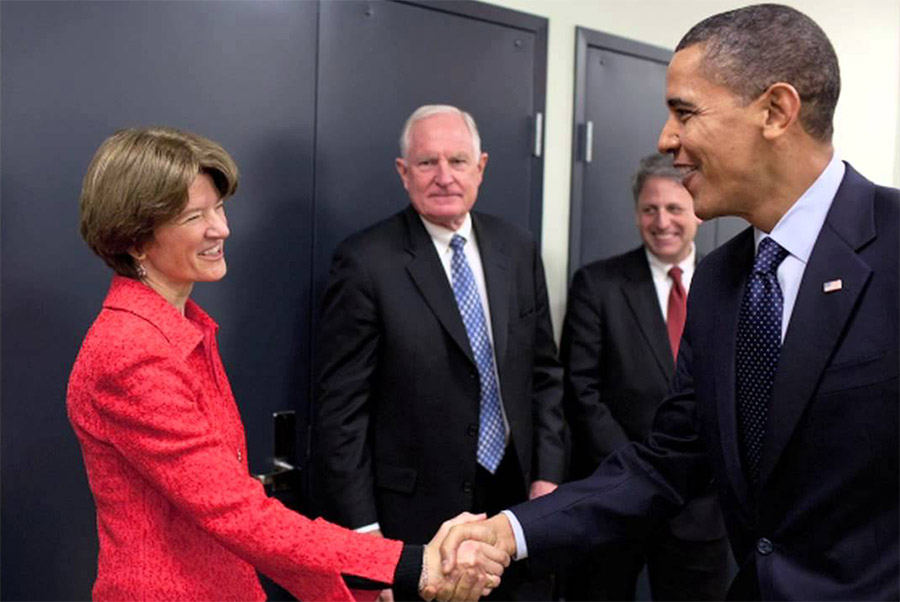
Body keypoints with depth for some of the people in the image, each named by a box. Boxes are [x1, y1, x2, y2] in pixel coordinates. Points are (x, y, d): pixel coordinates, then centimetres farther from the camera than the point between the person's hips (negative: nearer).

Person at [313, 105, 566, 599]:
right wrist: (361, 529, -13)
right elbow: (340, 408, -12)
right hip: (412, 516, -4)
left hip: (514, 500, 5)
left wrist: (548, 476, 2)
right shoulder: (365, 262, -12)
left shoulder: (519, 251, 4)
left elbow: (544, 373, 10)